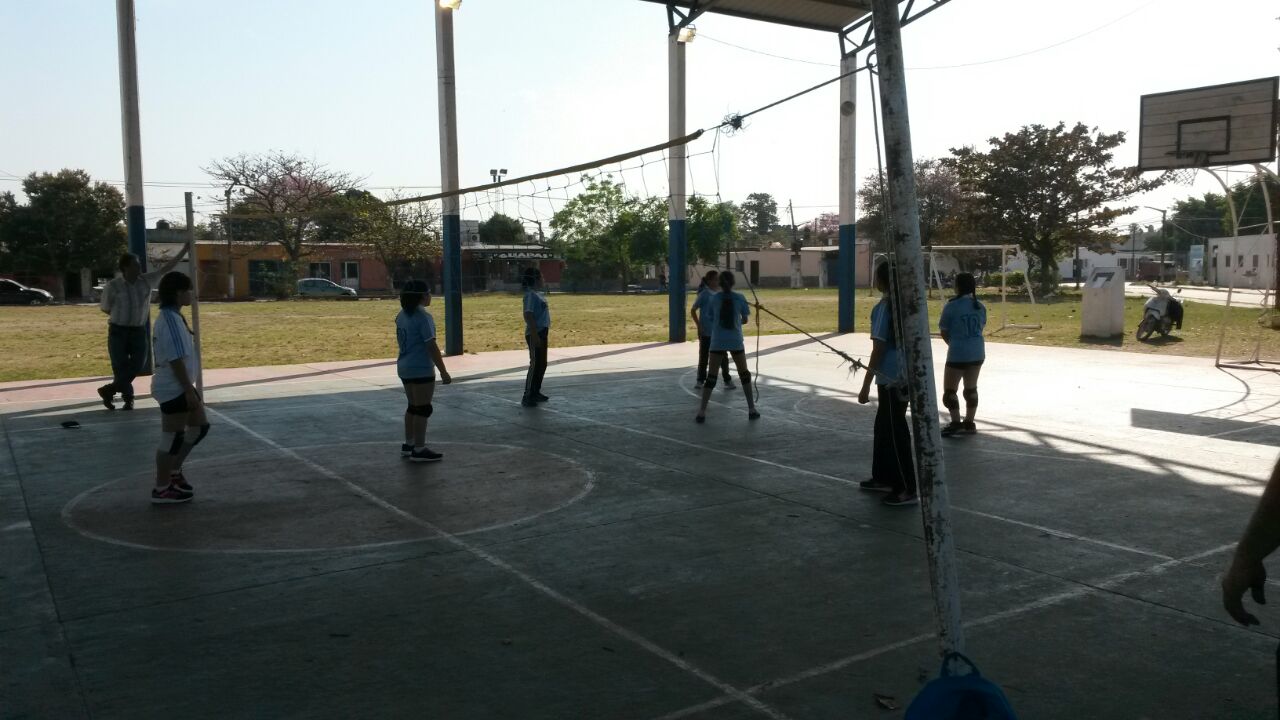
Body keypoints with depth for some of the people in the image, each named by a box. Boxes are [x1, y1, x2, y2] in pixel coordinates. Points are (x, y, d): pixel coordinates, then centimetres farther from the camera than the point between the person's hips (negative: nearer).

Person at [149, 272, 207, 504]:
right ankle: (161, 489, 11)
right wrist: (189, 391, -21)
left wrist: (189, 389, 22)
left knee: (200, 426, 18)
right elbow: (176, 360, -23)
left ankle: (174, 472, 29)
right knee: (172, 438, 0)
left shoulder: (170, 317, 12)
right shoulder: (171, 320, -20)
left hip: (178, 387, 10)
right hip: (174, 389, -10)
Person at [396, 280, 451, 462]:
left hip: (405, 368, 9)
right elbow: (431, 346, -19)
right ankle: (419, 450, 1)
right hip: (421, 370, -9)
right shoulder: (423, 317, -16)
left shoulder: (402, 315, 10)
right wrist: (443, 372, -15)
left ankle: (409, 444, 25)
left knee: (413, 407, 18)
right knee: (423, 409, -2)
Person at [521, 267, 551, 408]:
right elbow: (528, 315, -22)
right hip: (535, 334, -10)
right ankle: (527, 397, -2)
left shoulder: (536, 294, 14)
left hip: (541, 333, 10)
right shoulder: (531, 295, -15)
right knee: (535, 365, -7)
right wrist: (535, 336, -25)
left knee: (542, 364, 15)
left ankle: (535, 392, 25)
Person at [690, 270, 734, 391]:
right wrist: (698, 326, -14)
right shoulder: (704, 294, -10)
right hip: (705, 331, -4)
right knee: (703, 355, 6)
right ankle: (700, 380, 17)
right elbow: (693, 311, -9)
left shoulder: (717, 295, 5)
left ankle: (727, 380, 12)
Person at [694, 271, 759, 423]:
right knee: (744, 374, 16)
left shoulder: (713, 299, -3)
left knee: (711, 377, 4)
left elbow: (707, 319, 6)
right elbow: (746, 314, 11)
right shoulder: (739, 298, -4)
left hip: (718, 341, 0)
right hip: (735, 341, 0)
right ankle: (751, 410, 16)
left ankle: (702, 412, -3)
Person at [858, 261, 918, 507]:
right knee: (883, 428, 19)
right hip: (905, 376, 9)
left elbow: (878, 349, -17)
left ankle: (907, 490, 1)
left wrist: (865, 386, -13)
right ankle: (884, 477, 29)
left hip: (891, 379, -9)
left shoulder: (883, 308, -15)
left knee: (896, 432, -3)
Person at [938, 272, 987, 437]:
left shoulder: (951, 306, -11)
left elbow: (944, 332, -5)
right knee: (971, 388, 15)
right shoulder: (980, 306, 5)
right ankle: (969, 423, 19)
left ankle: (956, 422, -7)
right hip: (977, 353, 6)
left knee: (949, 390, 3)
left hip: (958, 354, -6)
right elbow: (980, 328, 10)